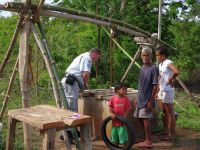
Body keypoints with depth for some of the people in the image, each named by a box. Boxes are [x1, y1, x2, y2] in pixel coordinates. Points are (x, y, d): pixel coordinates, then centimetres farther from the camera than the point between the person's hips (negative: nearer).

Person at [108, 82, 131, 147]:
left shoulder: (126, 98, -6)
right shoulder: (112, 98, -5)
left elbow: (127, 108, -6)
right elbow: (110, 107, 2)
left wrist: (124, 115, -18)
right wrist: (111, 113, -14)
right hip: (115, 120, 2)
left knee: (123, 134, 1)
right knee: (115, 134, 15)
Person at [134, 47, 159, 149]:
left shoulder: (154, 68, -14)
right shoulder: (142, 68, 9)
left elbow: (155, 87, -15)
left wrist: (151, 101, -17)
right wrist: (137, 98, 15)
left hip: (147, 99, -8)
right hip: (141, 99, 8)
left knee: (145, 119, -5)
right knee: (141, 119, 11)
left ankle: (149, 142, 7)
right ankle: (146, 139, 22)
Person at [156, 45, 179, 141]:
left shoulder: (168, 63, -16)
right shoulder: (160, 64, 11)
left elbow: (176, 72, -35)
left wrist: (171, 79, -20)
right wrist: (159, 90, 14)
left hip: (168, 91, -10)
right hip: (162, 90, 10)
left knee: (170, 113, 0)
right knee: (164, 112, 17)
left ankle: (171, 135, 8)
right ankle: (166, 131, 30)